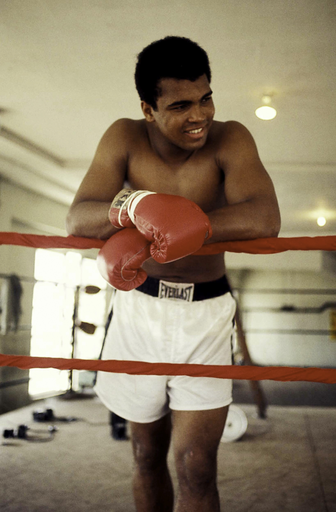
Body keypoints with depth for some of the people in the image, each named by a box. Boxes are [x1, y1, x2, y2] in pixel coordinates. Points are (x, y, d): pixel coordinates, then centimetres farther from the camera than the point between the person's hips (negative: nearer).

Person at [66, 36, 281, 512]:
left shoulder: (230, 139, -13)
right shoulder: (125, 139, -8)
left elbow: (265, 218, -31)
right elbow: (77, 219, -17)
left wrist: (147, 235, -40)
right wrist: (135, 207, -41)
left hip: (206, 312, -2)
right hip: (140, 304, 2)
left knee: (196, 466, -7)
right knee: (148, 456, 15)